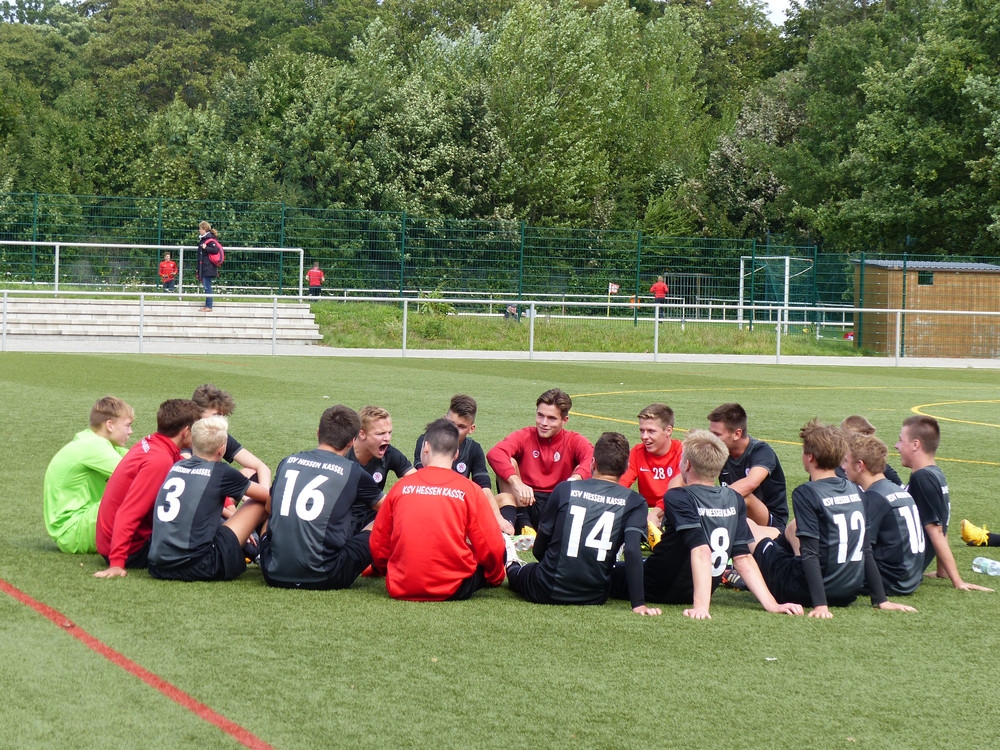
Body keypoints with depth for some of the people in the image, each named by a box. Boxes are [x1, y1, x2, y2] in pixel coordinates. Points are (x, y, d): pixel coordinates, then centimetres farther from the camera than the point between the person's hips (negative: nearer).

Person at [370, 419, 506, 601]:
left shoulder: (400, 487, 4)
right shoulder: (470, 490, -2)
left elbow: (378, 545, 8)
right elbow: (492, 547, -1)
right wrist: (496, 578, 19)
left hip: (400, 590, 2)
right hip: (452, 590, -2)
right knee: (500, 552, 20)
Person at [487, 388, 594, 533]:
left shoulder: (574, 441, 6)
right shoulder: (525, 437, 5)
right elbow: (494, 453, -16)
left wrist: (575, 479, -40)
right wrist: (516, 483, -34)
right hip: (525, 503, 0)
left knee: (582, 470, -17)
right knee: (508, 462, -18)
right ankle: (524, 526, -38)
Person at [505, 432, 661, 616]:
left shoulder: (564, 489, -4)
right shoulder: (634, 502, -6)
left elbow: (538, 550, 2)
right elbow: (632, 550, -20)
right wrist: (638, 604, -22)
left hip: (547, 593, -1)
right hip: (595, 597, 1)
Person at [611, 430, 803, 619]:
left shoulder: (678, 498, -21)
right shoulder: (734, 500, -4)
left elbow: (701, 550, -33)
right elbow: (743, 558, -10)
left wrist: (700, 606, -39)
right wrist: (771, 604, -11)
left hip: (656, 590, -6)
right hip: (689, 595, 6)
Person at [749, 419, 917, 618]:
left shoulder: (805, 493, -14)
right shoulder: (853, 490, 5)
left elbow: (810, 553, -21)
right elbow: (866, 551, 6)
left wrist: (820, 604, -23)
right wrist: (881, 600, 8)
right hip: (848, 594, 7)